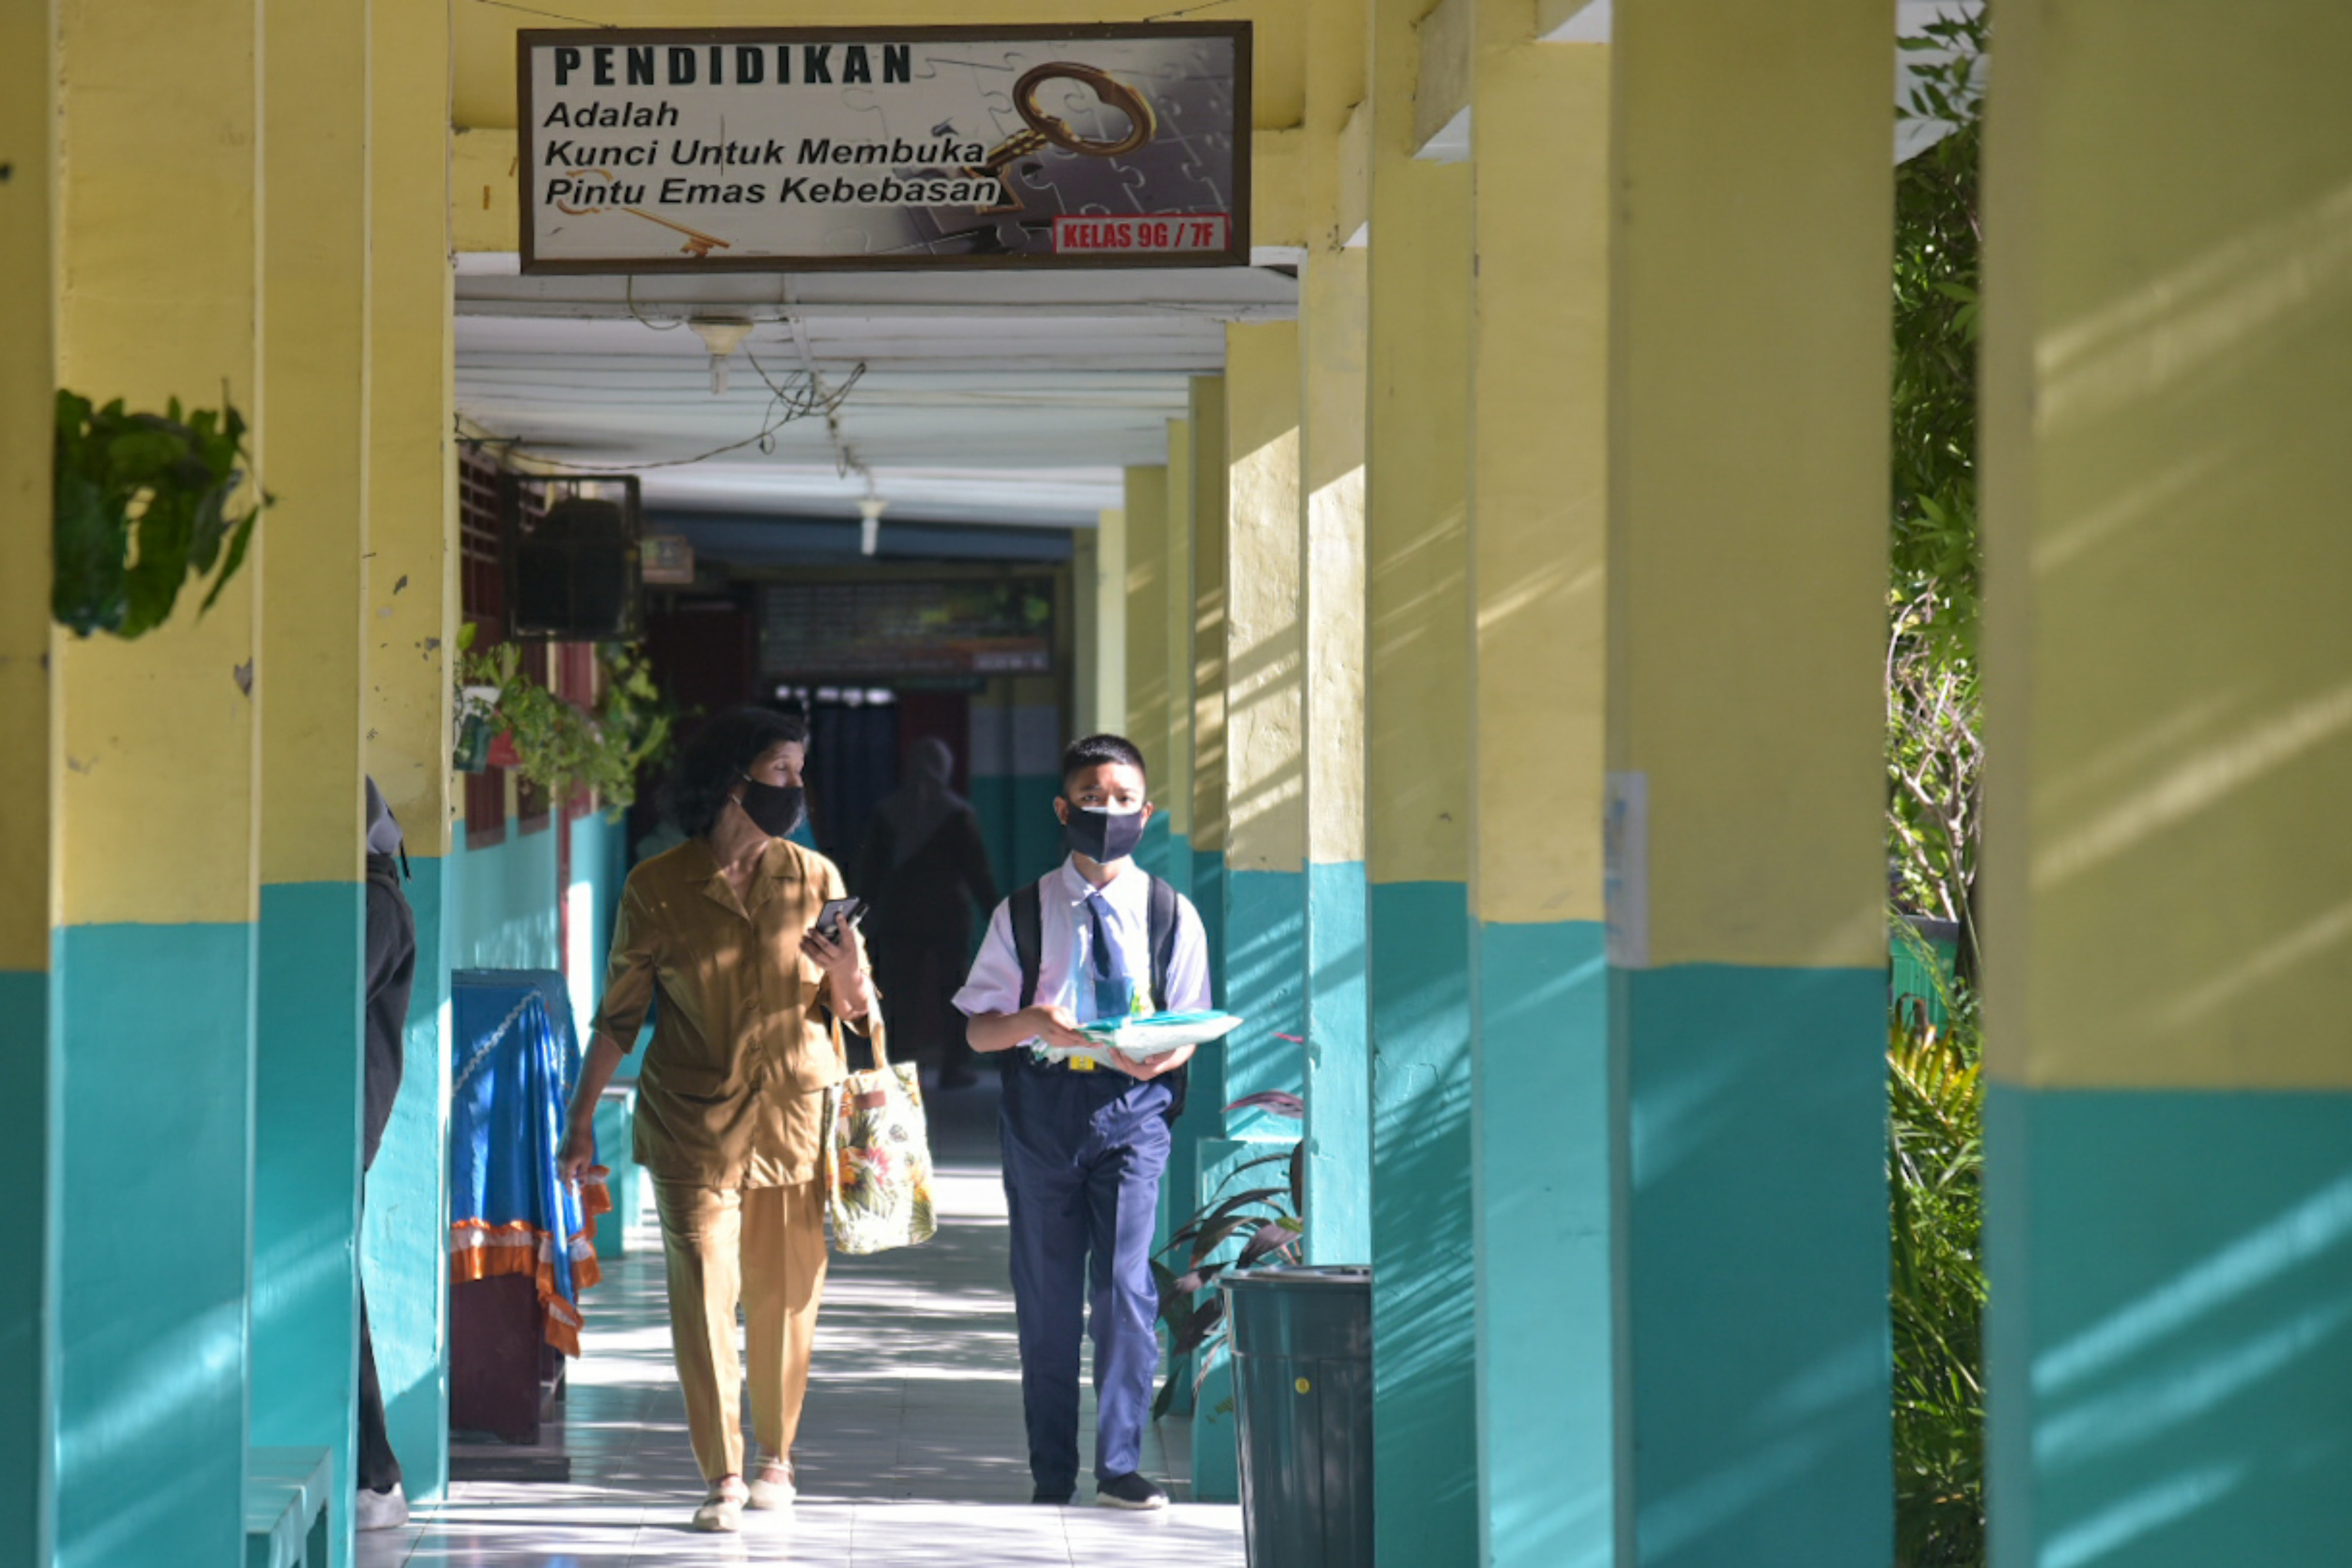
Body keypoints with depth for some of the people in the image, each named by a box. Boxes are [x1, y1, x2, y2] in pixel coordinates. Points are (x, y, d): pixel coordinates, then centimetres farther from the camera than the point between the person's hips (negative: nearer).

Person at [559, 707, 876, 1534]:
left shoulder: (814, 879, 5)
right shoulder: (657, 888, 0)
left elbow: (856, 1008, 8)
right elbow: (619, 1013, 7)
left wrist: (845, 972, -15)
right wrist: (582, 1118, 5)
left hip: (797, 1116, 2)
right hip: (694, 1124, -2)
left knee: (785, 1298, 5)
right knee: (703, 1293, -10)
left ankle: (776, 1455, 24)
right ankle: (723, 1476, -6)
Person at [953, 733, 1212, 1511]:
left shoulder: (1171, 914, 5)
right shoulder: (1022, 914, 5)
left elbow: (1190, 1028, 8)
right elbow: (979, 1030, 6)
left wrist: (1162, 1056, -15)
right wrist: (1030, 1022, -15)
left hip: (1133, 1102, -1)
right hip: (1042, 1104, 1)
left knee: (1125, 1285, -10)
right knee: (1046, 1293, 6)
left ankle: (1119, 1465, -4)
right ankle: (1051, 1470, 16)